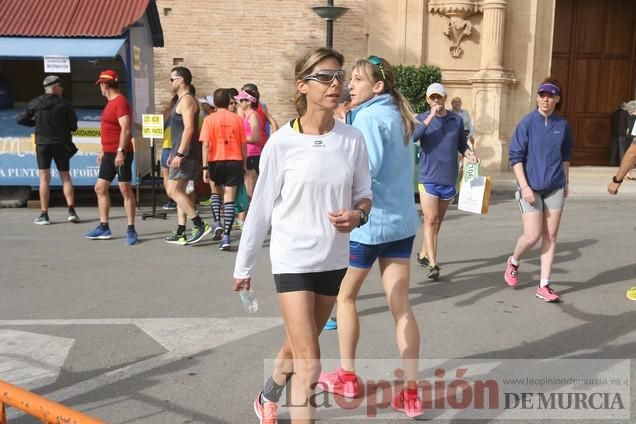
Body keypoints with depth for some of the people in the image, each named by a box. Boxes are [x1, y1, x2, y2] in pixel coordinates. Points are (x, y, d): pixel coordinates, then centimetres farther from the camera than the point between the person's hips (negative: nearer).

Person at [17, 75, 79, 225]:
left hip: (42, 143, 1)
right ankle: (71, 211, -4)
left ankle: (44, 215, 0)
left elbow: (20, 119, 7)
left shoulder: (35, 103, 2)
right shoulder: (64, 104, -3)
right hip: (61, 143, -1)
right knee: (66, 177, 7)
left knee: (44, 179, 3)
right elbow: (73, 125, -2)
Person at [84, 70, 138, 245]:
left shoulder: (121, 102, -12)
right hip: (109, 154, 10)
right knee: (100, 188, 11)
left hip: (120, 154, -10)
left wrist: (120, 151, -26)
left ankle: (131, 230, -2)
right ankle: (104, 227, 18)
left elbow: (126, 129, -21)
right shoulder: (111, 102, 18)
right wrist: (104, 150, 23)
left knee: (125, 190, -6)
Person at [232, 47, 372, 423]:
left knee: (299, 348, 23)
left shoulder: (353, 139, -4)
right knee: (309, 365, -6)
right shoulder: (281, 143, -12)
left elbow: (364, 193, 6)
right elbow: (261, 208, -5)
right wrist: (244, 265, 3)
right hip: (293, 260, -4)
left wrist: (357, 214, -19)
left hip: (334, 260, 4)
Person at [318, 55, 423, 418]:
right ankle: (412, 392, 7)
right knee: (401, 305, 6)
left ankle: (347, 376, 26)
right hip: (402, 221, 7)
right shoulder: (398, 116, 13)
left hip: (367, 221, -7)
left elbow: (366, 169, -25)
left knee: (345, 295, 13)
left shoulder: (368, 117, -13)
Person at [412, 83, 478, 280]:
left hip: (449, 178, 4)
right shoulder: (422, 119, -1)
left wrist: (469, 153, -7)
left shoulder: (457, 120, 7)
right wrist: (431, 116, -23)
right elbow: (412, 137, -21)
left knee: (438, 221, 14)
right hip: (428, 177, -4)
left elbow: (462, 144, 15)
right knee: (431, 220, -7)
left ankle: (423, 254, 30)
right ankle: (432, 264, -5)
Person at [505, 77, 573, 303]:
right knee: (532, 235, -7)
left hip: (554, 188, 4)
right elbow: (515, 156, -8)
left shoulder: (562, 125, 4)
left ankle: (544, 286, 12)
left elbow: (566, 156, 16)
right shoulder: (527, 123, -7)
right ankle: (513, 262, 25)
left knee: (550, 236, 4)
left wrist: (565, 183, 16)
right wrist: (524, 186, -14)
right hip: (531, 188, -4)